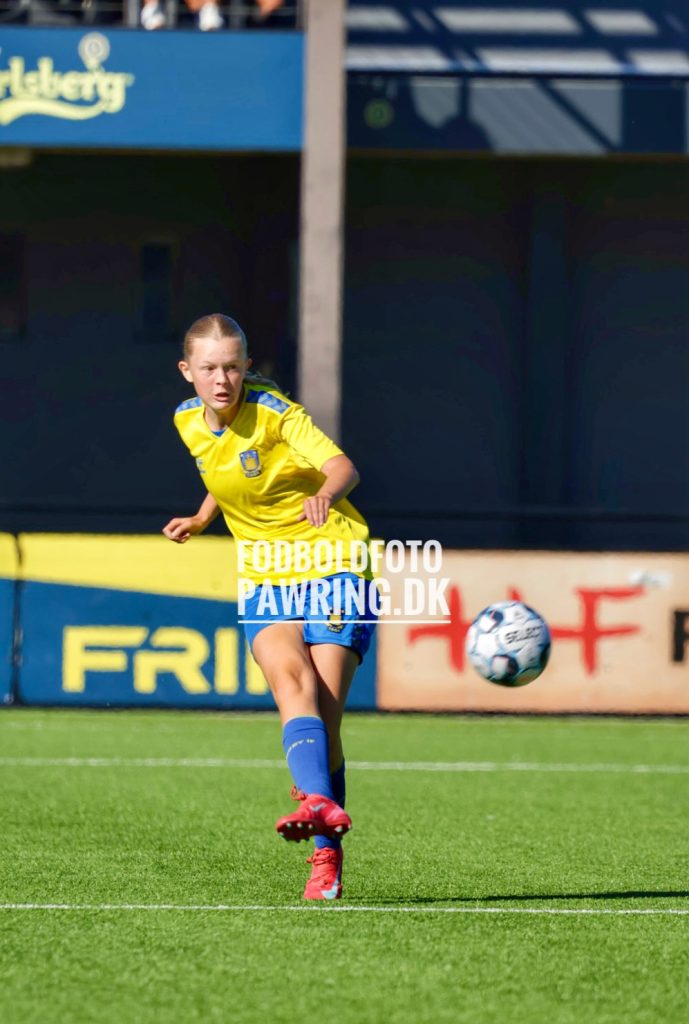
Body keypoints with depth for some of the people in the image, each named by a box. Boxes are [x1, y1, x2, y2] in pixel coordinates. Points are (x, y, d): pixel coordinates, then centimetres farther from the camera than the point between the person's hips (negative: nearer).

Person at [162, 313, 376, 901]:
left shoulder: (274, 413, -15)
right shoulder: (189, 421, 4)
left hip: (334, 567, -4)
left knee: (324, 712, -11)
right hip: (266, 579, 4)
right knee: (290, 679, -25)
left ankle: (327, 856, -2)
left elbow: (342, 466, -31)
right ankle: (321, 803, -45)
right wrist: (203, 518, 14)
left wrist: (324, 493, -52)